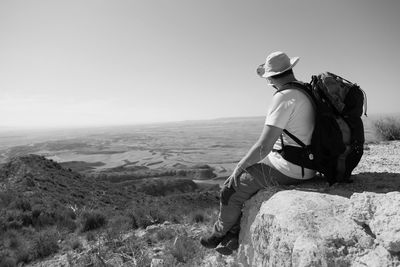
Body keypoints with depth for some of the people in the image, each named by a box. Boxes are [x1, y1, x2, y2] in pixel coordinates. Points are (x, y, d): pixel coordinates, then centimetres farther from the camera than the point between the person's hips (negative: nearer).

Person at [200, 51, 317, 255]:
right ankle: (234, 237, 26)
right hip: (304, 166, 9)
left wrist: (240, 166, -9)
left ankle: (219, 234, 31)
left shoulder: (283, 97, -21)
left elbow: (264, 146, -25)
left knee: (231, 190, 5)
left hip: (286, 169, -9)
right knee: (244, 182, 20)